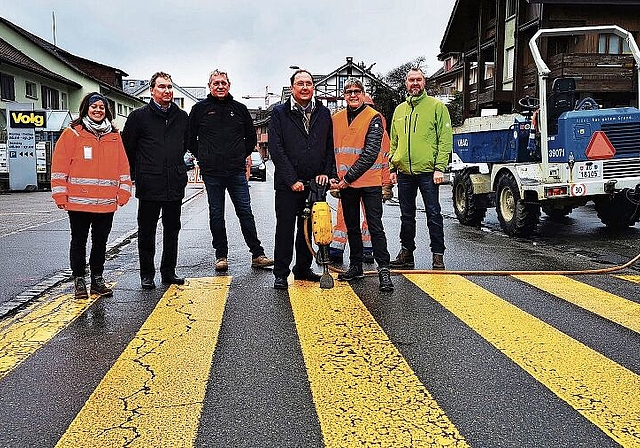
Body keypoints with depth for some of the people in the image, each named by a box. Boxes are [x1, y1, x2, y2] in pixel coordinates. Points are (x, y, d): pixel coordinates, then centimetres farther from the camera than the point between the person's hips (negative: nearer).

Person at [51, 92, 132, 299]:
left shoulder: (115, 136, 11)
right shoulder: (72, 134, -1)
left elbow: (123, 165, 11)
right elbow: (59, 165, -3)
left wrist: (123, 192, 3)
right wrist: (60, 195, -8)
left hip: (106, 203, 3)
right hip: (78, 202, -3)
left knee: (100, 242, 12)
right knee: (79, 241, 7)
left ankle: (97, 279, 23)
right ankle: (79, 281, 16)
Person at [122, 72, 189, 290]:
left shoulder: (182, 117, 10)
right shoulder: (139, 116, -2)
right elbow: (127, 148, 4)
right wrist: (136, 174, 7)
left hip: (175, 185, 4)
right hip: (149, 186, -4)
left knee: (172, 231, 11)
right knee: (147, 232, 4)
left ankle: (169, 271, 24)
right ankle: (147, 274, 15)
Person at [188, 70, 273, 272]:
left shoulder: (239, 109, 9)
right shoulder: (200, 109, 5)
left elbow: (251, 137, 19)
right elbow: (190, 138, 11)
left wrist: (242, 156, 11)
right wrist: (203, 158, 6)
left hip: (237, 171, 1)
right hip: (211, 172, 0)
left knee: (245, 212, 2)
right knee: (216, 215, 6)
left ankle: (257, 255, 6)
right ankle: (221, 256, 15)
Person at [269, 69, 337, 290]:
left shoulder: (323, 113, 10)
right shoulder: (279, 113, -2)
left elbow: (330, 147, 13)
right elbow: (276, 150, -8)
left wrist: (327, 172, -1)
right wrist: (292, 180, -13)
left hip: (314, 183, 4)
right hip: (287, 184, -3)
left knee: (308, 228, 12)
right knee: (285, 228, 1)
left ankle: (303, 268, 25)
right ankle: (281, 273, 10)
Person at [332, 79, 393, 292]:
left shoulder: (373, 118, -7)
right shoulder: (336, 119, 9)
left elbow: (370, 154, -16)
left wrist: (349, 177, -19)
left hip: (369, 181, -5)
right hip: (345, 183, 5)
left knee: (375, 226, -4)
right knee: (352, 226, 14)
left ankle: (384, 269, 2)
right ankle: (356, 266, 25)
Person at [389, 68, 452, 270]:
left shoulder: (436, 106, 1)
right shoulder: (399, 110, 16)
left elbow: (445, 139, -5)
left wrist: (440, 167, -13)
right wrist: (392, 167, 10)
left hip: (427, 171, -5)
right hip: (404, 172, 5)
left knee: (433, 214, -1)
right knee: (406, 215, 12)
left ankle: (438, 255, 5)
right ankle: (406, 252, 22)